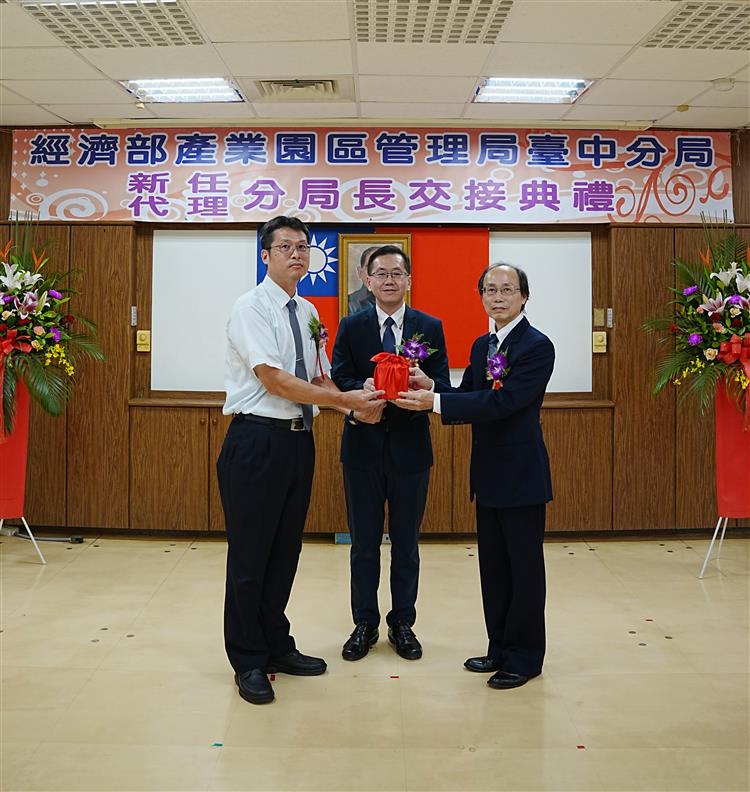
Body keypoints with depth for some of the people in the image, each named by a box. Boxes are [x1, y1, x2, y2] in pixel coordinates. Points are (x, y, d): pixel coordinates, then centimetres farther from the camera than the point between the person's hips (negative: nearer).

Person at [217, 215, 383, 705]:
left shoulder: (308, 311, 13)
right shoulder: (252, 307, -9)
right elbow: (275, 380, -19)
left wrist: (354, 405, -6)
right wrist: (347, 400, -21)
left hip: (299, 440, 7)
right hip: (258, 439, -7)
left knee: (286, 550, 16)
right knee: (250, 554, 3)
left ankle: (277, 646, 31)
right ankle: (249, 661, 18)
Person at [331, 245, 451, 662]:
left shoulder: (430, 327, 2)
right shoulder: (351, 327, 3)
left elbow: (443, 386, -3)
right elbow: (339, 382, -5)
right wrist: (362, 389, -26)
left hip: (410, 447, 0)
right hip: (363, 445, 0)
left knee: (406, 542, 11)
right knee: (364, 542, 10)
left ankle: (403, 623, 25)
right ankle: (365, 624, 24)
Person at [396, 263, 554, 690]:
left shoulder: (537, 346, -14)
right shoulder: (482, 346, 12)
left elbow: (501, 402, -24)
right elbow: (468, 401, 8)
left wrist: (435, 400, -26)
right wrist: (430, 391, -12)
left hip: (520, 474, -8)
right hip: (488, 474, 8)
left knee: (524, 567, 4)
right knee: (493, 566, 15)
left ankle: (525, 656, 17)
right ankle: (500, 648, 28)